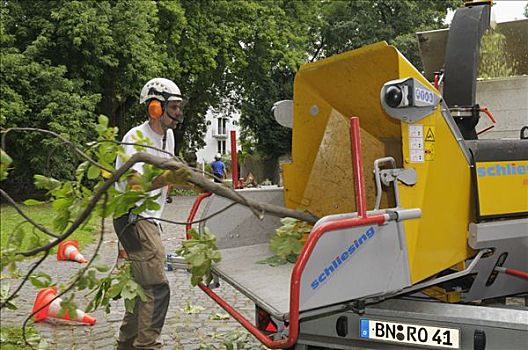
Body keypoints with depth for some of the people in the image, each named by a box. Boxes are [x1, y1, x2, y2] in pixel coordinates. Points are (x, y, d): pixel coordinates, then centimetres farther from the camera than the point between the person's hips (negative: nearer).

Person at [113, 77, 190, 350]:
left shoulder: (167, 135, 10)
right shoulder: (136, 137, -17)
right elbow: (134, 185, -31)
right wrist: (168, 178, -45)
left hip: (148, 219, 10)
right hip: (133, 219, -10)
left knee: (144, 285, 18)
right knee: (156, 288, -16)